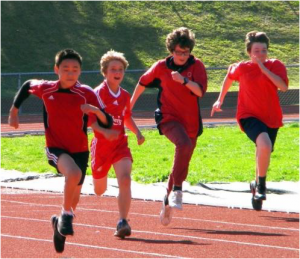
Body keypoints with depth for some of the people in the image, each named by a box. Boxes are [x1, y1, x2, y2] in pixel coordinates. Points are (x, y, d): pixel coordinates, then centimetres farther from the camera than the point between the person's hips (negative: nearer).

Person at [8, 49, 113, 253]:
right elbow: (27, 86, 18)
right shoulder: (46, 89, -6)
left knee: (74, 196, 14)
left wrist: (98, 113, -35)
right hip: (56, 148, -2)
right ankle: (66, 215, -13)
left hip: (79, 150, 2)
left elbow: (107, 124, -15)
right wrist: (14, 111, 20)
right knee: (73, 173, -34)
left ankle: (62, 222, 46)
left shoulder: (86, 94, -11)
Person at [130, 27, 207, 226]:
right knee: (184, 144, -33)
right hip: (169, 118, -2)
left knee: (182, 165, 10)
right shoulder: (161, 67, 0)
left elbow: (200, 91, -16)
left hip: (191, 122, 2)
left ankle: (168, 203, 30)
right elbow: (142, 83, 17)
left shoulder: (196, 66, -2)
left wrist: (184, 80, -30)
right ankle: (177, 190, -30)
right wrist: (130, 106, 25)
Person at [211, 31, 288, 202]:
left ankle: (258, 185, 46)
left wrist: (263, 67, -22)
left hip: (271, 118, 3)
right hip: (249, 116, -3)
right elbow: (230, 76, 20)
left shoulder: (275, 65, -5)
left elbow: (283, 86, -21)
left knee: (263, 155, 17)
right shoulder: (241, 68, -3)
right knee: (264, 144, -32)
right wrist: (220, 100, 24)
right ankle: (261, 186, -18)